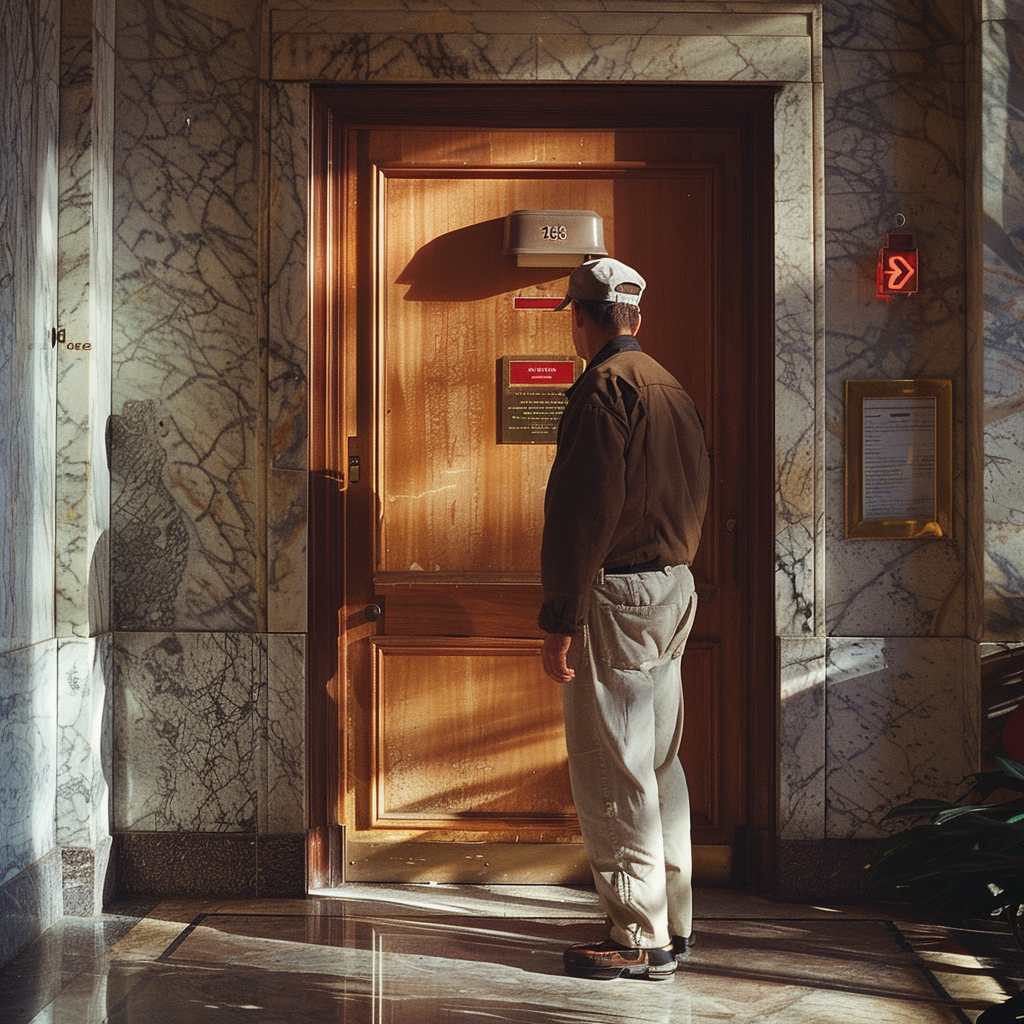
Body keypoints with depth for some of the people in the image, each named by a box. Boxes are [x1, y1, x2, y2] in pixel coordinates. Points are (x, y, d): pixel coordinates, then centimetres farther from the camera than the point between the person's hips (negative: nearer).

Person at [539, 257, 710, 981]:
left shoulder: (606, 388, -13)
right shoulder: (673, 389, 15)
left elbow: (583, 513, -19)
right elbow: (695, 500, 20)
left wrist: (559, 621, -19)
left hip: (615, 595, -9)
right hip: (674, 592, 9)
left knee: (613, 772, -4)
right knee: (659, 762, 15)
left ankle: (641, 941, 0)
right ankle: (673, 923, 22)